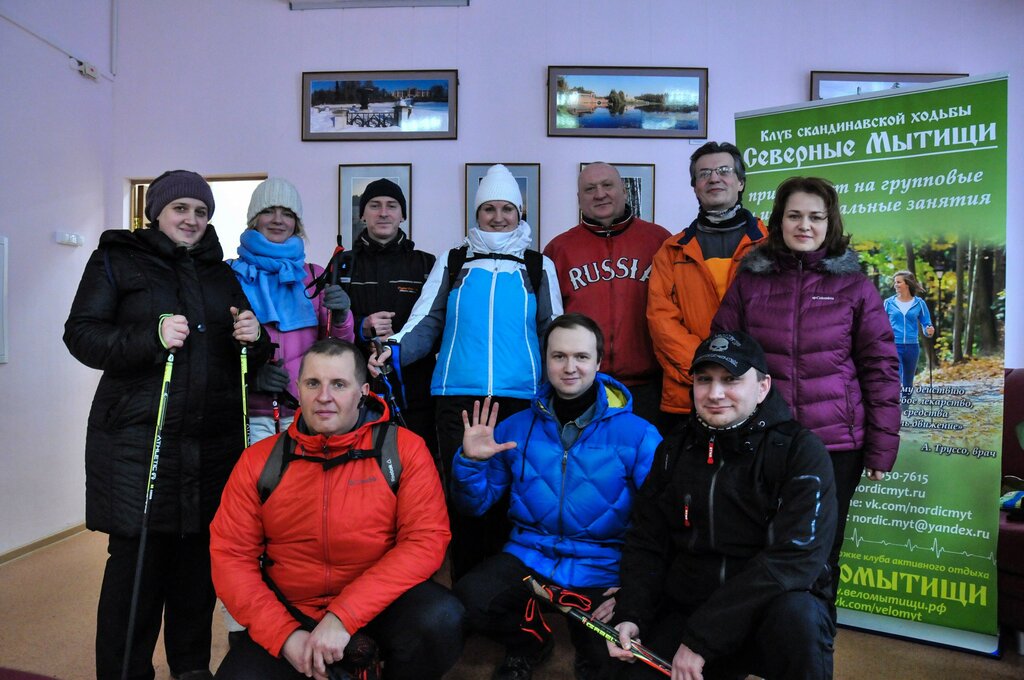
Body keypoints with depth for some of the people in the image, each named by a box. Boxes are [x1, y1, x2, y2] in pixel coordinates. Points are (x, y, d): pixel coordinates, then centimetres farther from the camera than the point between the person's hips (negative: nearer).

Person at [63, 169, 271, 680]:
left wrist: (253, 338, -4)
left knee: (199, 558, 8)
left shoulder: (221, 273, 19)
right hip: (138, 437, -3)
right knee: (136, 560, -2)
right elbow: (81, 334, -4)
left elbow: (249, 361, 19)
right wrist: (150, 339, -19)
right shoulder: (116, 260, 7)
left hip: (212, 441, 4)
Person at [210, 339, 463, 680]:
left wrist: (344, 616, -23)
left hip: (379, 602, -2)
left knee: (439, 620, -29)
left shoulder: (405, 449, -9)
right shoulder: (259, 460, -1)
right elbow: (230, 554, -1)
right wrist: (285, 634, -14)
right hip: (290, 611, 2)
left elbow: (425, 540, -15)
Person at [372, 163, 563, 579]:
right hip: (457, 396, 0)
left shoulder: (539, 267, 14)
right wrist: (395, 350, -11)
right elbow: (426, 322, 7)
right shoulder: (452, 262, 13)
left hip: (519, 397, 0)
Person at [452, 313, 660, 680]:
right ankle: (528, 643, 12)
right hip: (528, 556, 2)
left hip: (603, 569, -2)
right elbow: (475, 505, 7)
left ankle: (588, 650, 18)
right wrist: (470, 462, -12)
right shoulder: (515, 428, 2)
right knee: (466, 601, -23)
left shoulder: (638, 434, -6)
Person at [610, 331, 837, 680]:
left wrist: (701, 637, -24)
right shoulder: (673, 449, 3)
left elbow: (795, 558, -21)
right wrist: (631, 617, -11)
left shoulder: (800, 449, -11)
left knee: (796, 615, -34)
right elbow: (646, 543, 7)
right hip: (683, 612, 5)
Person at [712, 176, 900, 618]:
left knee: (820, 557, 12)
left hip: (835, 444, 0)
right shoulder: (749, 282, 4)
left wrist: (881, 447, 0)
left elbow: (880, 368, 2)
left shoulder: (854, 286, 2)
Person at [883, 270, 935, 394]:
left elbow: (926, 324, 6)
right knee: (896, 381, -17)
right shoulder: (889, 303, 2)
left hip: (912, 347, 2)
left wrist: (929, 331, -15)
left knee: (908, 383, 12)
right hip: (893, 346, -2)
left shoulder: (919, 303, 3)